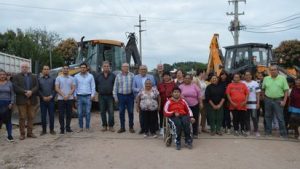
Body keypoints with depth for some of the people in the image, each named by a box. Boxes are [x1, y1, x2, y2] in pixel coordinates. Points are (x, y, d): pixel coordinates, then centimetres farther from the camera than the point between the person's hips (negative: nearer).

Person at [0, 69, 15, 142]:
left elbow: (12, 94, 5)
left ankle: (9, 135, 8)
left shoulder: (9, 83, 5)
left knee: (8, 120, 4)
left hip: (7, 104, 0)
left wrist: (11, 103, -5)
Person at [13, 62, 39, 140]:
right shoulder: (16, 77, 7)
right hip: (21, 100, -3)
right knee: (22, 117, 0)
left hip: (32, 100, 3)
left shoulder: (34, 77, 15)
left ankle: (30, 132, 14)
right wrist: (25, 92, -16)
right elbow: (16, 87, -6)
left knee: (31, 117, 5)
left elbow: (36, 86, 4)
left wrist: (31, 92, -14)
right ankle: (22, 134, 7)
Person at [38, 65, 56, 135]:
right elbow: (38, 90, 3)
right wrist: (43, 97, -9)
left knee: (51, 115, 1)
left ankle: (52, 129, 10)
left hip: (51, 100, 0)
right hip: (42, 100, 0)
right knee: (43, 116, 3)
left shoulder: (53, 79, 10)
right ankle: (44, 130, 12)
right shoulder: (39, 80, 10)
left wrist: (51, 96, -11)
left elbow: (55, 89, 3)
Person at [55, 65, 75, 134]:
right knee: (61, 114, 0)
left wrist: (68, 95, -12)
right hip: (61, 99, -2)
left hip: (70, 98, 2)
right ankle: (62, 128, 7)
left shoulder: (71, 78, 9)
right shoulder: (58, 78, 4)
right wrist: (63, 95, -12)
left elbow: (73, 88, 3)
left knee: (69, 114, 6)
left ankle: (68, 127, 17)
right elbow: (56, 88, -2)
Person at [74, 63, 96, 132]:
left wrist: (93, 95, -4)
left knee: (88, 113, 0)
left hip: (88, 96, -1)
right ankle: (81, 127, 13)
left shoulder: (90, 76, 5)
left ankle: (87, 127, 8)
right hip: (79, 96, 1)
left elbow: (93, 86, 4)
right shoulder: (76, 76, 7)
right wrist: (75, 95, 1)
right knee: (80, 113, 3)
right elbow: (75, 87, 9)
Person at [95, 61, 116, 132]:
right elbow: (96, 85, 16)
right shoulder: (98, 76, 8)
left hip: (110, 96, -2)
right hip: (101, 96, 2)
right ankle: (104, 126, 17)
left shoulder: (113, 76, 3)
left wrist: (113, 92, 1)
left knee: (111, 112, -3)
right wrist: (99, 91, 11)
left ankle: (111, 126, 7)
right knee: (103, 112, 7)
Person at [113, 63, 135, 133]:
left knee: (130, 112, 4)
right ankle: (122, 127, 16)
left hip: (130, 96, -1)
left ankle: (131, 127, 16)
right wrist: (115, 97, 1)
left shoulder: (132, 75, 2)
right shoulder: (118, 76, 5)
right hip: (121, 96, 1)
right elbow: (115, 87, 6)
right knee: (121, 112, 5)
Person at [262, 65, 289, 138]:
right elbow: (263, 89, 12)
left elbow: (286, 90, -4)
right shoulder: (266, 78, 5)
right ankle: (268, 131, 22)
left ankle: (283, 133, 10)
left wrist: (284, 101, -10)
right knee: (268, 117, 11)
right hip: (268, 100, 3)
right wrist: (264, 97, 5)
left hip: (278, 100, -3)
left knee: (280, 118, 1)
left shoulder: (282, 78, -3)